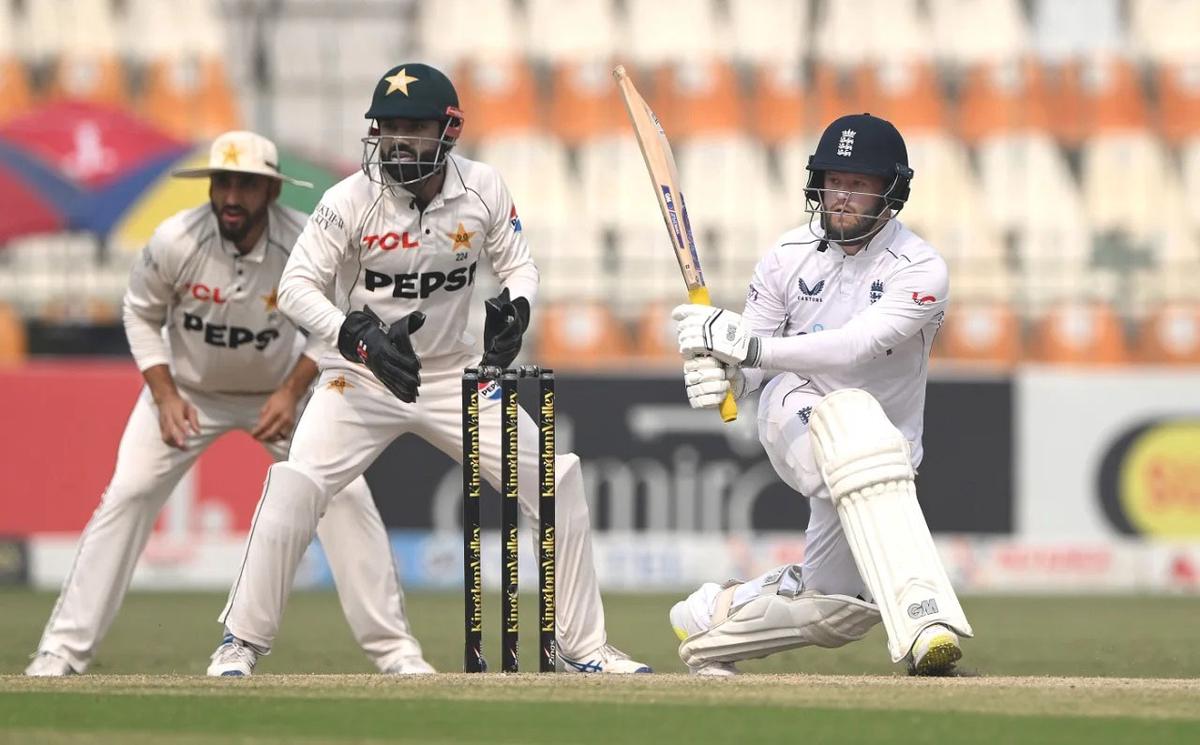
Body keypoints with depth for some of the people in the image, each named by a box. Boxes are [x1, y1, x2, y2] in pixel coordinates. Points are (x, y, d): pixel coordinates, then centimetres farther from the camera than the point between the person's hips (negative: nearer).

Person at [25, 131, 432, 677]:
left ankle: (392, 647, 2)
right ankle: (62, 651, -4)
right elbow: (142, 316, -8)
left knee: (346, 496, -10)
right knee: (126, 497, -11)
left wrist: (292, 393, -20)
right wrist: (165, 397, -17)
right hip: (189, 389, 0)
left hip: (282, 389, 0)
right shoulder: (175, 242, -26)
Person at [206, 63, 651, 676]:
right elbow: (297, 287, -18)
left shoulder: (482, 188, -9)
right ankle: (241, 643, -7)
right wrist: (362, 339, -33)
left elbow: (517, 264, 1)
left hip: (453, 374, 3)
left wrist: (516, 309, -23)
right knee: (294, 488, -22)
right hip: (361, 375, -3)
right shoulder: (352, 199, -18)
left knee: (558, 482, -3)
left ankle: (582, 647, 11)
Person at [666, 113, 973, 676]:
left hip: (888, 445, 1)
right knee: (855, 418, -37)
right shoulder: (791, 255, -2)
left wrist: (744, 342, -35)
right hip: (797, 415, -1)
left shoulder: (921, 271, -14)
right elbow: (749, 366, 1)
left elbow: (856, 347, -28)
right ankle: (923, 621, -50)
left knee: (841, 607, 2)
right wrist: (719, 376, -24)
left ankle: (711, 618, 31)